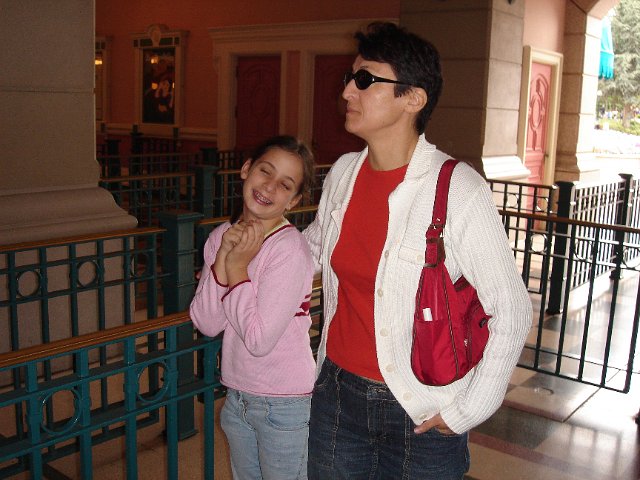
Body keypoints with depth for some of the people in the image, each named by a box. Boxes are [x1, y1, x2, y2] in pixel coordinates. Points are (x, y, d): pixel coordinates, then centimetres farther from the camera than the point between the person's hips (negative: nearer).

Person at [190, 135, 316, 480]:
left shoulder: (290, 250, -21)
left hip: (285, 407, -6)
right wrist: (222, 258, -18)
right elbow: (206, 324, -8)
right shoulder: (222, 236, -2)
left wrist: (238, 268, -19)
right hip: (237, 397, 6)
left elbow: (259, 340, -24)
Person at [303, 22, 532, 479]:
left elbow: (512, 312, -12)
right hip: (337, 391, 5)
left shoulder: (459, 191, -18)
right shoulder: (343, 173, -1)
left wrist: (467, 411, -9)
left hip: (421, 415, -5)